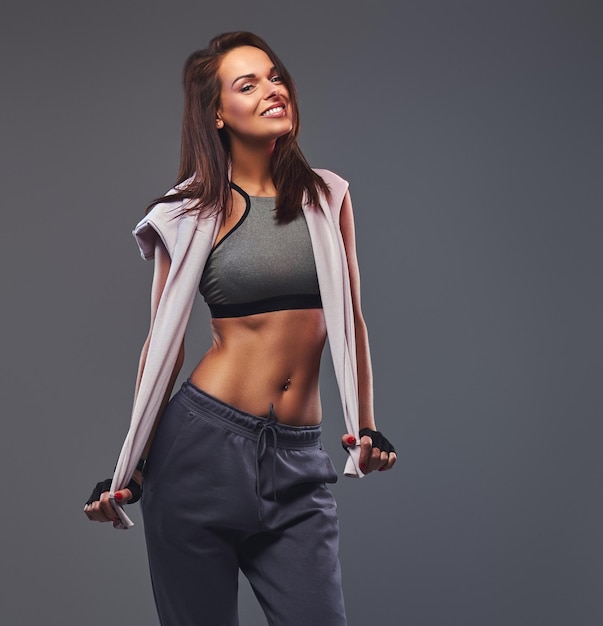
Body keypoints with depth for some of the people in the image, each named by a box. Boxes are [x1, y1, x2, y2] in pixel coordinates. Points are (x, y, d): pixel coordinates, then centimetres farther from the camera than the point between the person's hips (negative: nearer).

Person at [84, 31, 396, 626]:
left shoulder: (327, 196, 9)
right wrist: (129, 471, 1)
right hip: (204, 442, -2)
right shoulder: (192, 212, 1)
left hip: (298, 458, 2)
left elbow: (350, 320, 13)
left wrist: (366, 426, 6)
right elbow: (164, 341, 2)